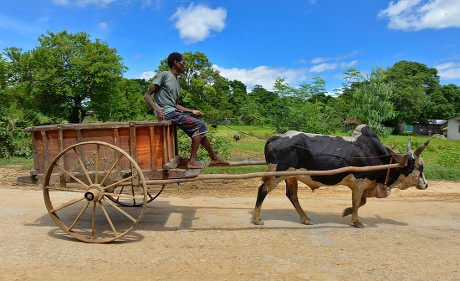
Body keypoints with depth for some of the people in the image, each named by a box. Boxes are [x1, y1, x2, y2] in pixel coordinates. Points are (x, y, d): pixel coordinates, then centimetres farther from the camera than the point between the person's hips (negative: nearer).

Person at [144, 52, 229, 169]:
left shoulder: (177, 82, 21)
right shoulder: (164, 75, -5)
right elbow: (147, 95, -10)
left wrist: (192, 111, 13)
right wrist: (157, 109, -25)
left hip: (174, 111, 9)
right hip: (167, 112, -8)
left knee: (198, 128, 6)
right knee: (199, 125, -14)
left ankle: (214, 158, 16)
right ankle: (192, 161, -14)